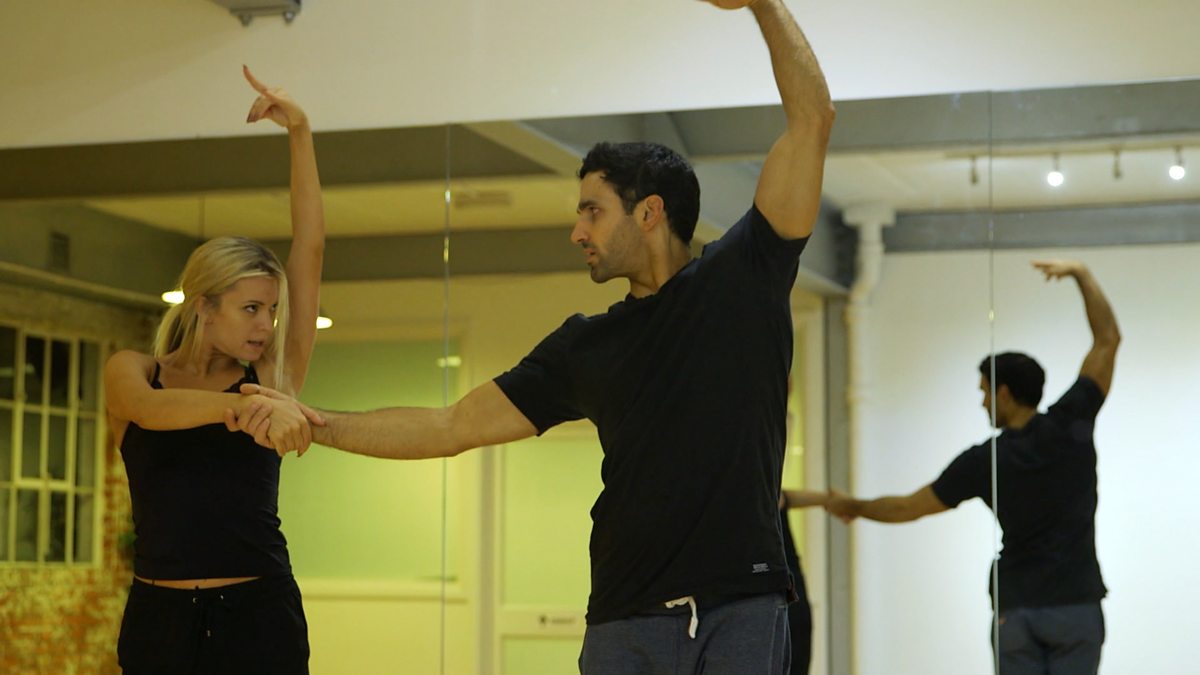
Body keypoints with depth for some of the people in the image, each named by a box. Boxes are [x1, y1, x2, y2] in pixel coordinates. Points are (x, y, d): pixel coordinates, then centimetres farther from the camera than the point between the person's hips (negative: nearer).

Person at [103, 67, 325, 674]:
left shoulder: (272, 375, 5)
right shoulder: (130, 371, 5)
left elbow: (310, 248, 0)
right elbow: (151, 409, -20)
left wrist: (300, 133, -4)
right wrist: (254, 403, -36)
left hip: (260, 610, 0)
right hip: (160, 616, 0)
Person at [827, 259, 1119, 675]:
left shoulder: (983, 461, -5)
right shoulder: (1072, 425, -5)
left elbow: (908, 508, 6)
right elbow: (1108, 339, 2)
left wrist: (855, 507, 23)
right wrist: (1081, 274, 5)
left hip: (1017, 610, -1)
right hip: (1076, 606, 1)